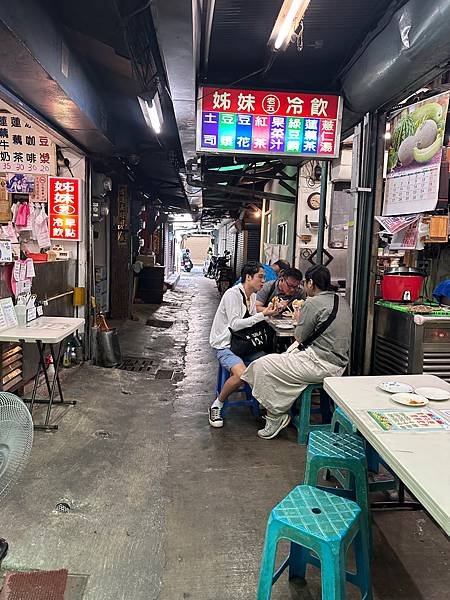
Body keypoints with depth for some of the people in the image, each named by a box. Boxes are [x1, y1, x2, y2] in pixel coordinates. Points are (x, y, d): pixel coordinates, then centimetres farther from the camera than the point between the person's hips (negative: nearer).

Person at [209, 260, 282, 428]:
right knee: (241, 374, -32)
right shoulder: (232, 294, -15)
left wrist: (268, 313, -2)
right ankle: (216, 406, -7)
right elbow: (235, 324, -23)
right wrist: (262, 315, -24)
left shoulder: (252, 295, 11)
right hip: (224, 344, -8)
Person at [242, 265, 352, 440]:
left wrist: (298, 319, 11)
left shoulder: (313, 303, -15)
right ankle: (278, 410, 26)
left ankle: (276, 415, 6)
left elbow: (299, 336, -8)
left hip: (321, 364, -10)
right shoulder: (342, 301, 11)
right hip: (338, 361, 10)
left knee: (263, 366, -4)